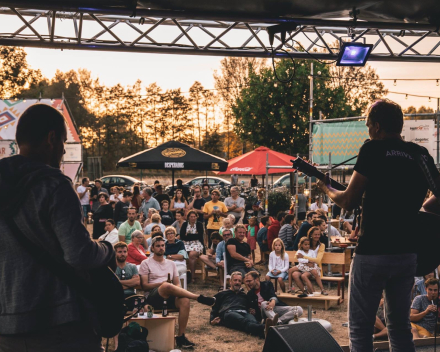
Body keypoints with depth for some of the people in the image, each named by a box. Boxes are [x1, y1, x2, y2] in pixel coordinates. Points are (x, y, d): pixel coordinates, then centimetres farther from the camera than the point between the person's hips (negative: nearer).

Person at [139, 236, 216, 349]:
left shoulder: (171, 264, 24)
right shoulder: (146, 263, 10)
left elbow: (177, 284, 20)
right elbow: (144, 286, -1)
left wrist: (177, 290, -5)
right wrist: (161, 284, -15)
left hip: (170, 297, 4)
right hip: (153, 297, -4)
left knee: (185, 300, -31)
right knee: (167, 286, -39)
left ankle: (181, 337, -28)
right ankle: (199, 298, -35)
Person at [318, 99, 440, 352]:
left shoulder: (374, 150, -9)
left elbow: (349, 202, -10)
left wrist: (328, 190, 9)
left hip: (373, 252, -6)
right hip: (408, 253, 6)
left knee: (360, 329, 3)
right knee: (400, 326, 16)